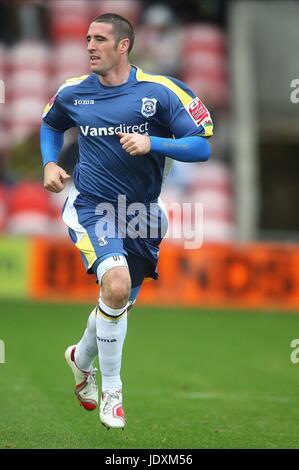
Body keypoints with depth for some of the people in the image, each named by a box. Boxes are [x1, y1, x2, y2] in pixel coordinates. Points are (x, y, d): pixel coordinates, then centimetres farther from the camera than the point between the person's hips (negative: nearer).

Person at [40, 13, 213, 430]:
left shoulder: (161, 92, -9)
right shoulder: (73, 92, 0)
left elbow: (201, 146, -11)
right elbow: (50, 124, 23)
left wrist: (151, 143, -24)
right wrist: (50, 163, 7)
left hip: (141, 212, 2)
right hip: (91, 206, -2)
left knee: (121, 302, 14)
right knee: (116, 284, -26)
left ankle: (82, 358, 47)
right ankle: (111, 391, -12)